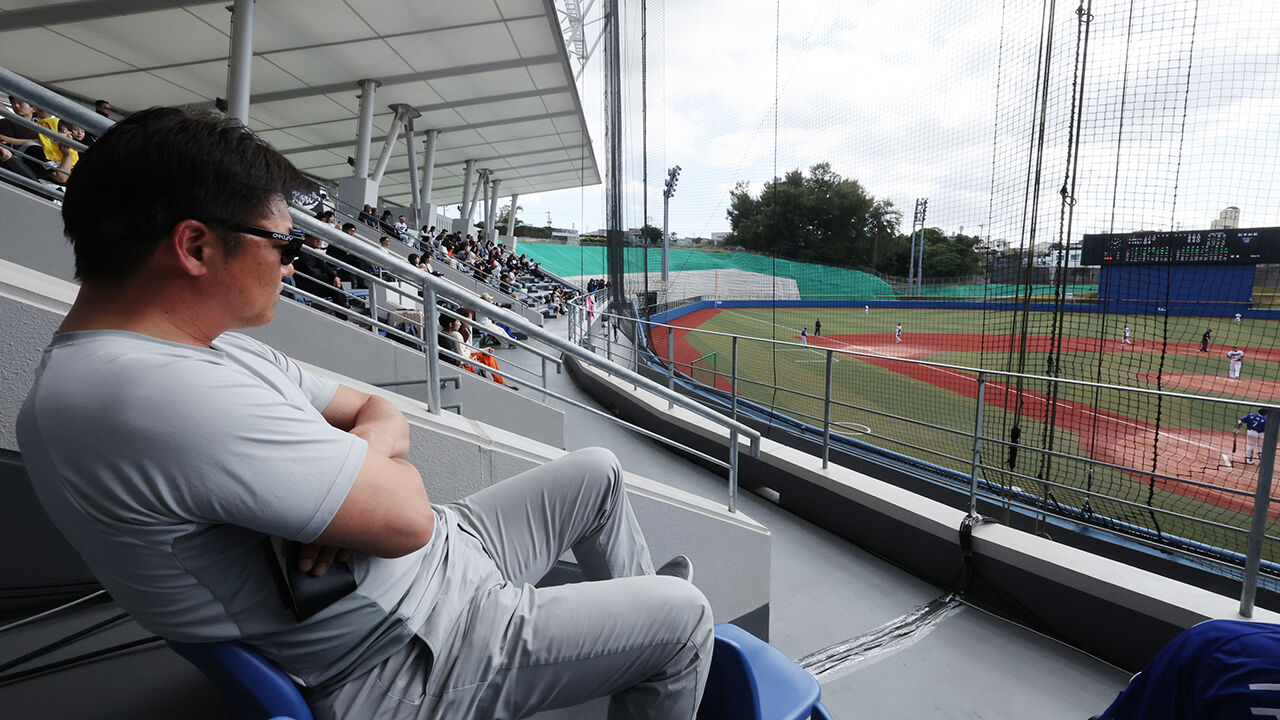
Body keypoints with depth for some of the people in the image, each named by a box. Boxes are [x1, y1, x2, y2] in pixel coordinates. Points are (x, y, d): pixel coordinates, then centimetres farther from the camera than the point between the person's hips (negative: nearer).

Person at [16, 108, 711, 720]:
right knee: (683, 615, 0)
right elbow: (406, 519, -33)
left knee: (597, 471, 21)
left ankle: (636, 598, 45)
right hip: (411, 662, -9)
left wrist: (365, 442, -16)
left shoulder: (220, 350, 5)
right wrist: (379, 462, -10)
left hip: (434, 560, 10)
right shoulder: (154, 394, -30)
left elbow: (378, 409, 8)